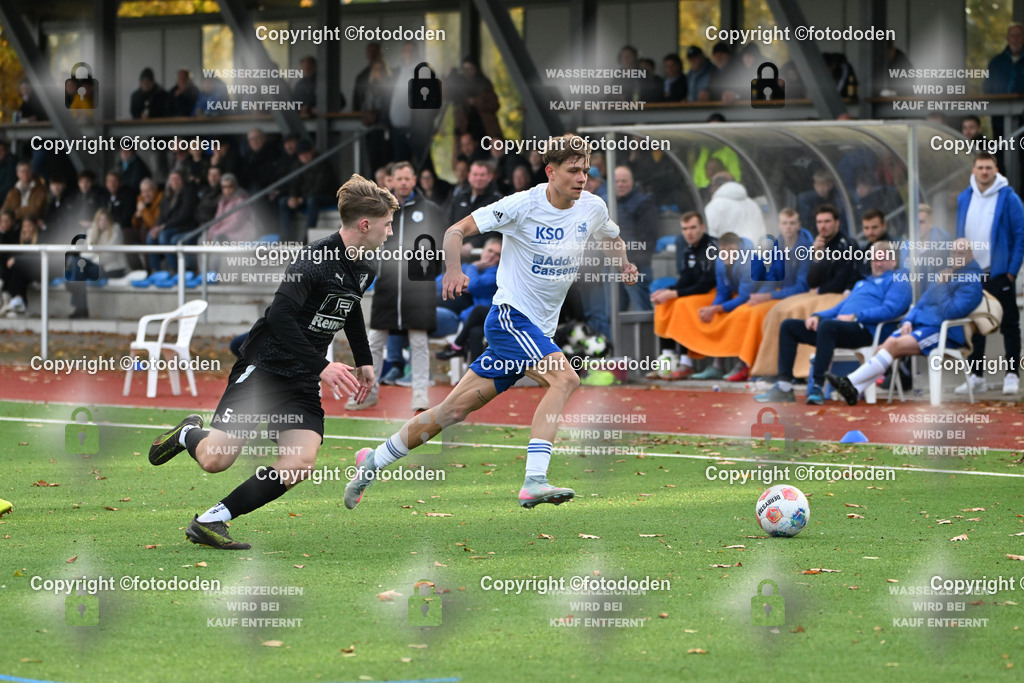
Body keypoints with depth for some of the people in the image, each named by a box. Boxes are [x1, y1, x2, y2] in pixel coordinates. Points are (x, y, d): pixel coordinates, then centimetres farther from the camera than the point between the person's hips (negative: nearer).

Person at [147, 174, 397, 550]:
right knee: (215, 460, -12)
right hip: (263, 368, -7)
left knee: (298, 466, -15)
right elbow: (280, 315, -29)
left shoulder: (363, 270, 9)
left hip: (302, 384, 7)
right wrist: (321, 366, -30)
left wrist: (364, 361, 30)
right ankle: (189, 433, 26)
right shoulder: (317, 260, -20)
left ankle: (210, 521, -6)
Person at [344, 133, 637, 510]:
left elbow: (613, 238, 25)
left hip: (540, 330, 6)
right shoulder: (523, 205, -14)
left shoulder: (592, 207, 3)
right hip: (510, 315, -6)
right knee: (564, 378, -28)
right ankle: (534, 481, -34)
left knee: (455, 409, 6)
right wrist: (453, 270, -28)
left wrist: (624, 262, 4)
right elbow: (456, 230, -11)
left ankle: (374, 460, 19)